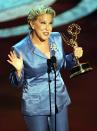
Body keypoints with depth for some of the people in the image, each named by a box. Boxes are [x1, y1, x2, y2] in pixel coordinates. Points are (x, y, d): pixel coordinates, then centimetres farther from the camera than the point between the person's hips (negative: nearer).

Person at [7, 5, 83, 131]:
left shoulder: (56, 38, -4)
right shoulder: (20, 49, -18)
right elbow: (17, 83, -8)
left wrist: (74, 56, -6)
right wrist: (19, 70, -28)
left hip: (60, 101, 4)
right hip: (35, 106, -4)